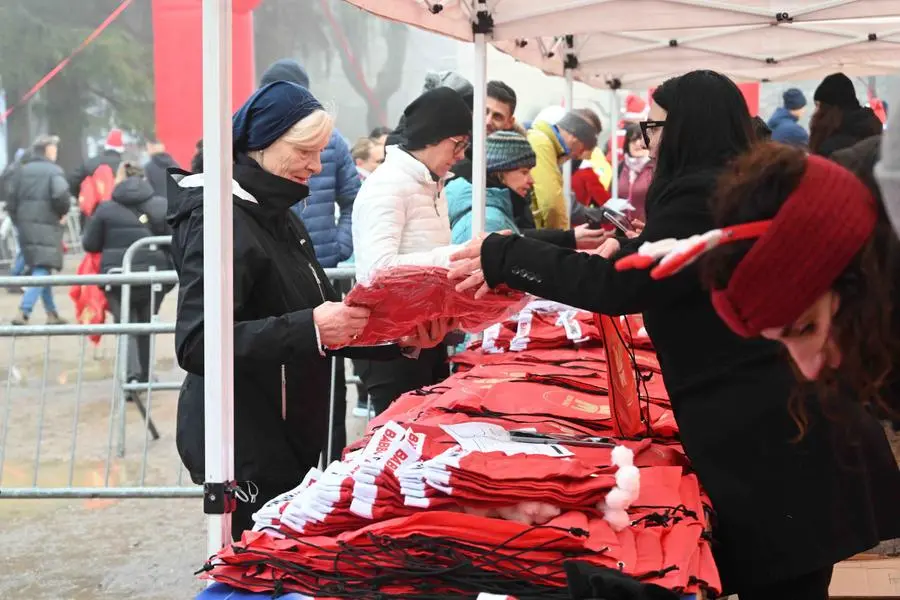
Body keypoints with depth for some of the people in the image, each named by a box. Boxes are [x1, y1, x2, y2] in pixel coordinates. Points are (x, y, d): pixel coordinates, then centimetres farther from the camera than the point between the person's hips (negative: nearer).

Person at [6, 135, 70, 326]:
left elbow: (11, 196, 6)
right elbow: (60, 195, -22)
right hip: (46, 225, -7)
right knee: (41, 271, -7)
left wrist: (17, 220, 12)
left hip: (25, 226, 7)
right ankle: (23, 313, -20)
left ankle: (52, 313, 22)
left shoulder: (22, 170, 10)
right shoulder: (54, 170, -8)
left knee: (39, 269, 17)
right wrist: (63, 212, -3)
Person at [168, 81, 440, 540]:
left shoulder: (280, 218, 16)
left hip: (289, 438, 9)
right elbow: (197, 344, -25)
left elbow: (316, 317, 19)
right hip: (244, 447, -9)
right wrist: (307, 328, -32)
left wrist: (394, 338, 3)